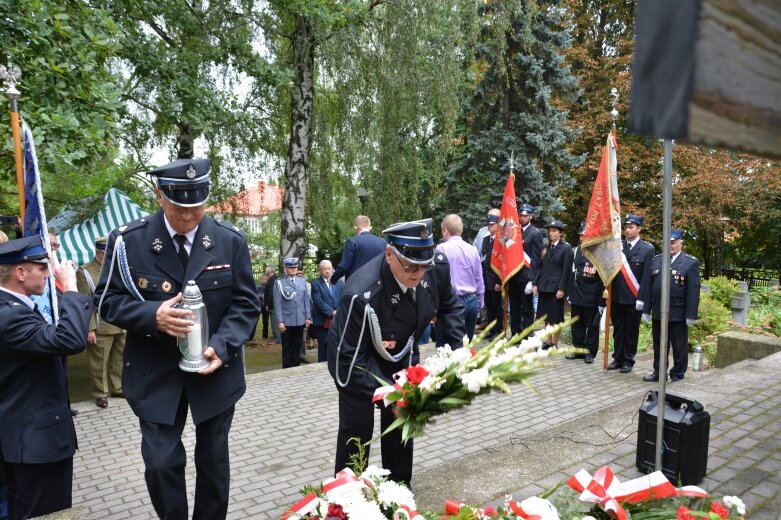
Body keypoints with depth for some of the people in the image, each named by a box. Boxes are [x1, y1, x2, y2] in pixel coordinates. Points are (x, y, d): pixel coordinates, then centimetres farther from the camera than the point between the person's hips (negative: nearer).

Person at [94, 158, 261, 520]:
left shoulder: (231, 240, -7)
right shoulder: (128, 240, -9)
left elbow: (246, 302, -4)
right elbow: (108, 300, -3)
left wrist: (222, 346, -19)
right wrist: (152, 315, -23)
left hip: (216, 369, 1)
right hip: (155, 372, -1)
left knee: (214, 458, 15)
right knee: (160, 462, 1)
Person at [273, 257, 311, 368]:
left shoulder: (302, 280, 7)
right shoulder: (279, 282, -6)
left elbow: (306, 300, 9)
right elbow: (277, 303, -8)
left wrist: (308, 317, 4)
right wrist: (280, 321, -12)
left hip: (300, 320, 4)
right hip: (287, 321, -4)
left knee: (297, 347, 12)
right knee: (287, 349, 7)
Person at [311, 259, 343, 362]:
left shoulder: (340, 282, 12)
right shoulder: (316, 284, 0)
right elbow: (318, 301, -10)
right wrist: (332, 312, -16)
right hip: (323, 321, -3)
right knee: (323, 348, 4)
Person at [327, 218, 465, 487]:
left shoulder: (437, 266, -24)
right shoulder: (362, 295, -40)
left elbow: (449, 305, -2)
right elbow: (351, 357, -31)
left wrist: (458, 347, -13)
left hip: (401, 353, 5)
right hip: (357, 359, -5)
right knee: (357, 428, -1)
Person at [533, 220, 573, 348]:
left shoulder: (566, 248, -5)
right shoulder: (546, 248, 12)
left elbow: (566, 270, -10)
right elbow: (540, 267, 12)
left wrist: (561, 289, -15)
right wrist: (535, 283, 4)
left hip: (556, 288, -6)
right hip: (544, 287, 6)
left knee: (556, 318, 3)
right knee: (546, 316, 11)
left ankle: (555, 344, 13)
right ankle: (549, 342, 21)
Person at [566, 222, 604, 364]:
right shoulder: (577, 250, 9)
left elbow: (603, 279, -9)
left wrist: (601, 301, -11)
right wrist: (570, 294, 11)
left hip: (591, 298, -5)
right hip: (577, 296, 5)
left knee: (592, 326, 6)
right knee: (577, 325, 12)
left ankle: (590, 352, 17)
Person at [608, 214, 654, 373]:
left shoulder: (648, 249, -4)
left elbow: (647, 276, -8)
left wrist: (641, 299, -13)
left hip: (633, 298, -3)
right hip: (616, 296, 3)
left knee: (631, 331, 8)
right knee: (618, 330, 12)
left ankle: (628, 361, 19)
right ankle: (618, 358, 23)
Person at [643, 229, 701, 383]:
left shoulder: (691, 262, -5)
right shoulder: (656, 260, 9)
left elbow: (693, 291, -9)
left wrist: (691, 315, -13)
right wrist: (647, 309, 5)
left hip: (678, 314, -4)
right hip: (658, 313, 4)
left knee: (679, 347, 9)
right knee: (659, 346, 14)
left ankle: (678, 375, 21)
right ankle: (658, 372, 26)